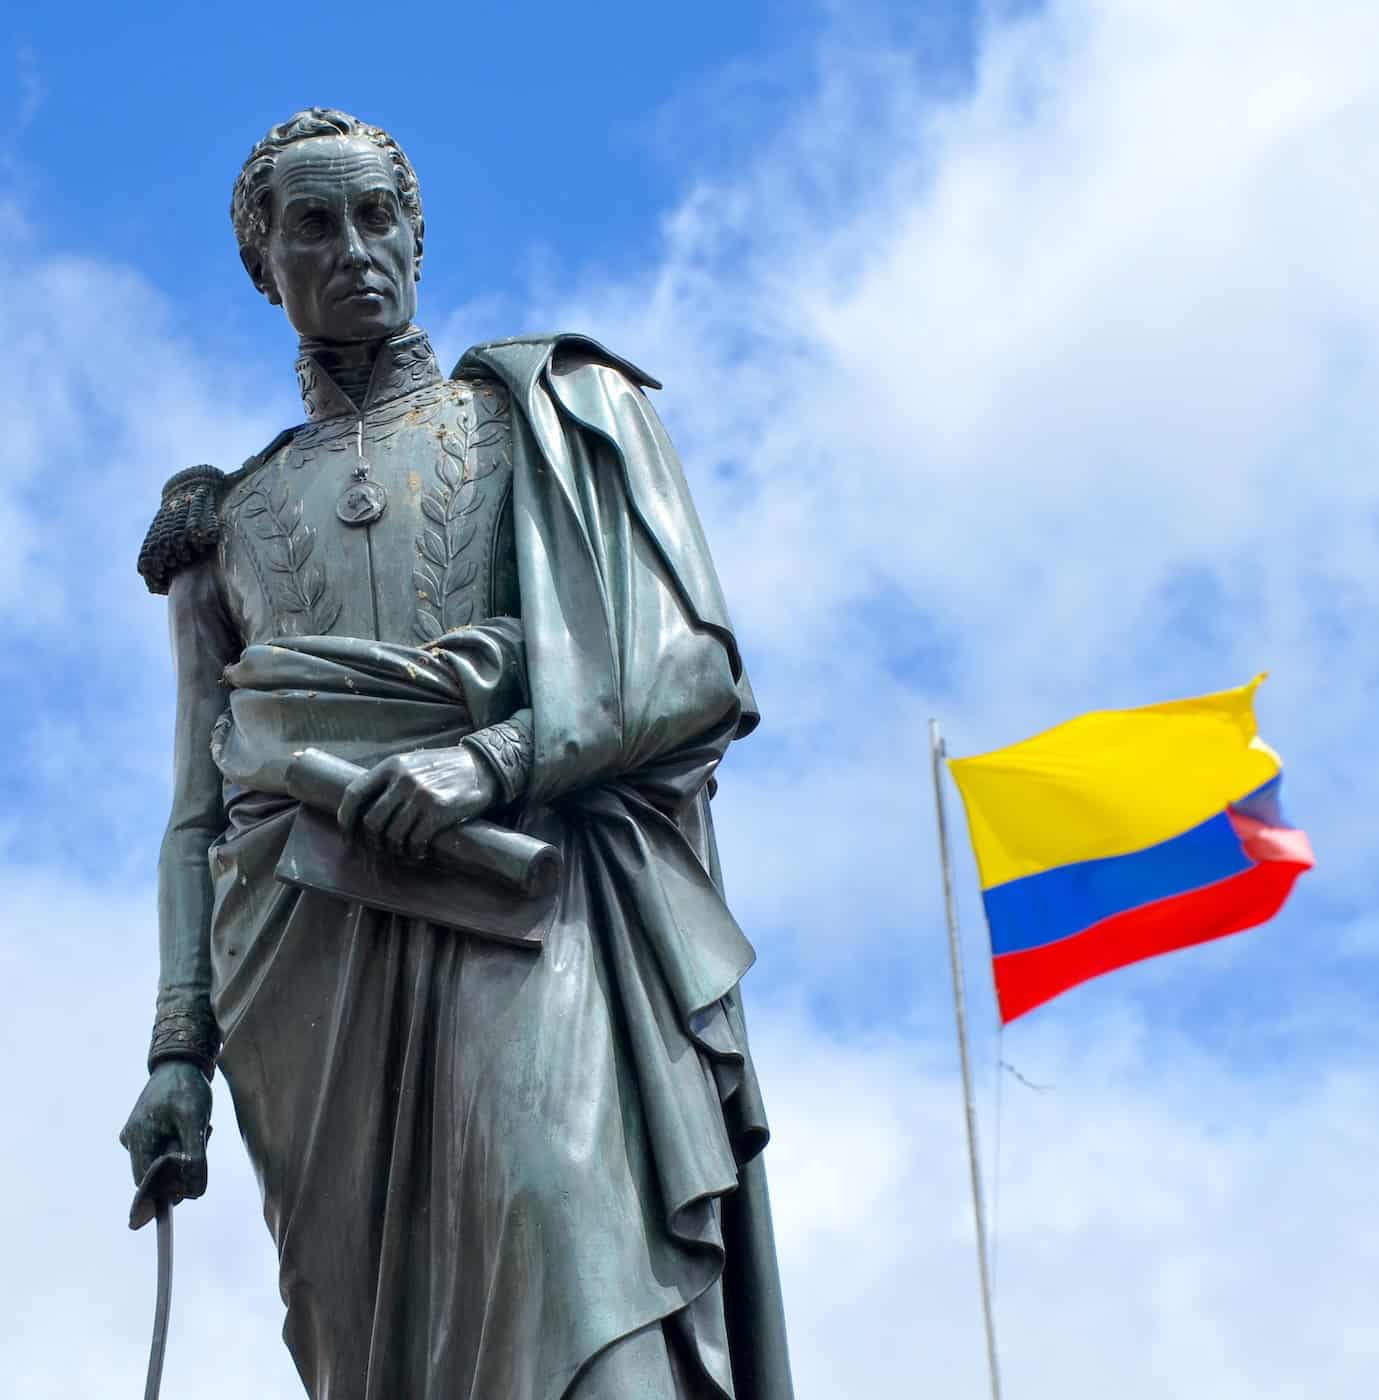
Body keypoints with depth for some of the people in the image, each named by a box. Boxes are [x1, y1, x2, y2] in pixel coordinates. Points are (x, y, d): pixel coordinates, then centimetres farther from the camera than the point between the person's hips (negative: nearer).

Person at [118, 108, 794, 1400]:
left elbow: (694, 667, 5)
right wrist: (178, 1047, 6)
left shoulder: (539, 412, 19)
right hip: (311, 944, 3)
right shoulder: (228, 518, 26)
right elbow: (199, 817, 21)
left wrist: (493, 759, -13)